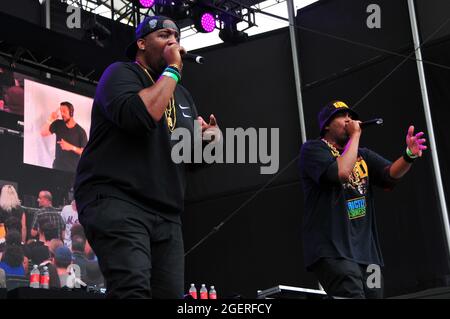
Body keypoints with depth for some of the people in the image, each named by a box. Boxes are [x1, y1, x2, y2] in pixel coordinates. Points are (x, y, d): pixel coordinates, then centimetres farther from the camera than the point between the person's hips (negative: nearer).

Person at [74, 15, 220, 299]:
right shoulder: (121, 73, 2)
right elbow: (139, 115, -21)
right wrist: (172, 70, -8)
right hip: (116, 201, -8)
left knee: (170, 293, -1)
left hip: (166, 213, 8)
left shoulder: (183, 95, 23)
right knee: (133, 289, -28)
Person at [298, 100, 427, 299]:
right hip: (332, 251, -7)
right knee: (352, 295, -24)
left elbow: (391, 173, 3)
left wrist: (409, 155, -17)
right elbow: (342, 172, -16)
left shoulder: (363, 155, 21)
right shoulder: (313, 149, 2)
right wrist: (355, 136, -5)